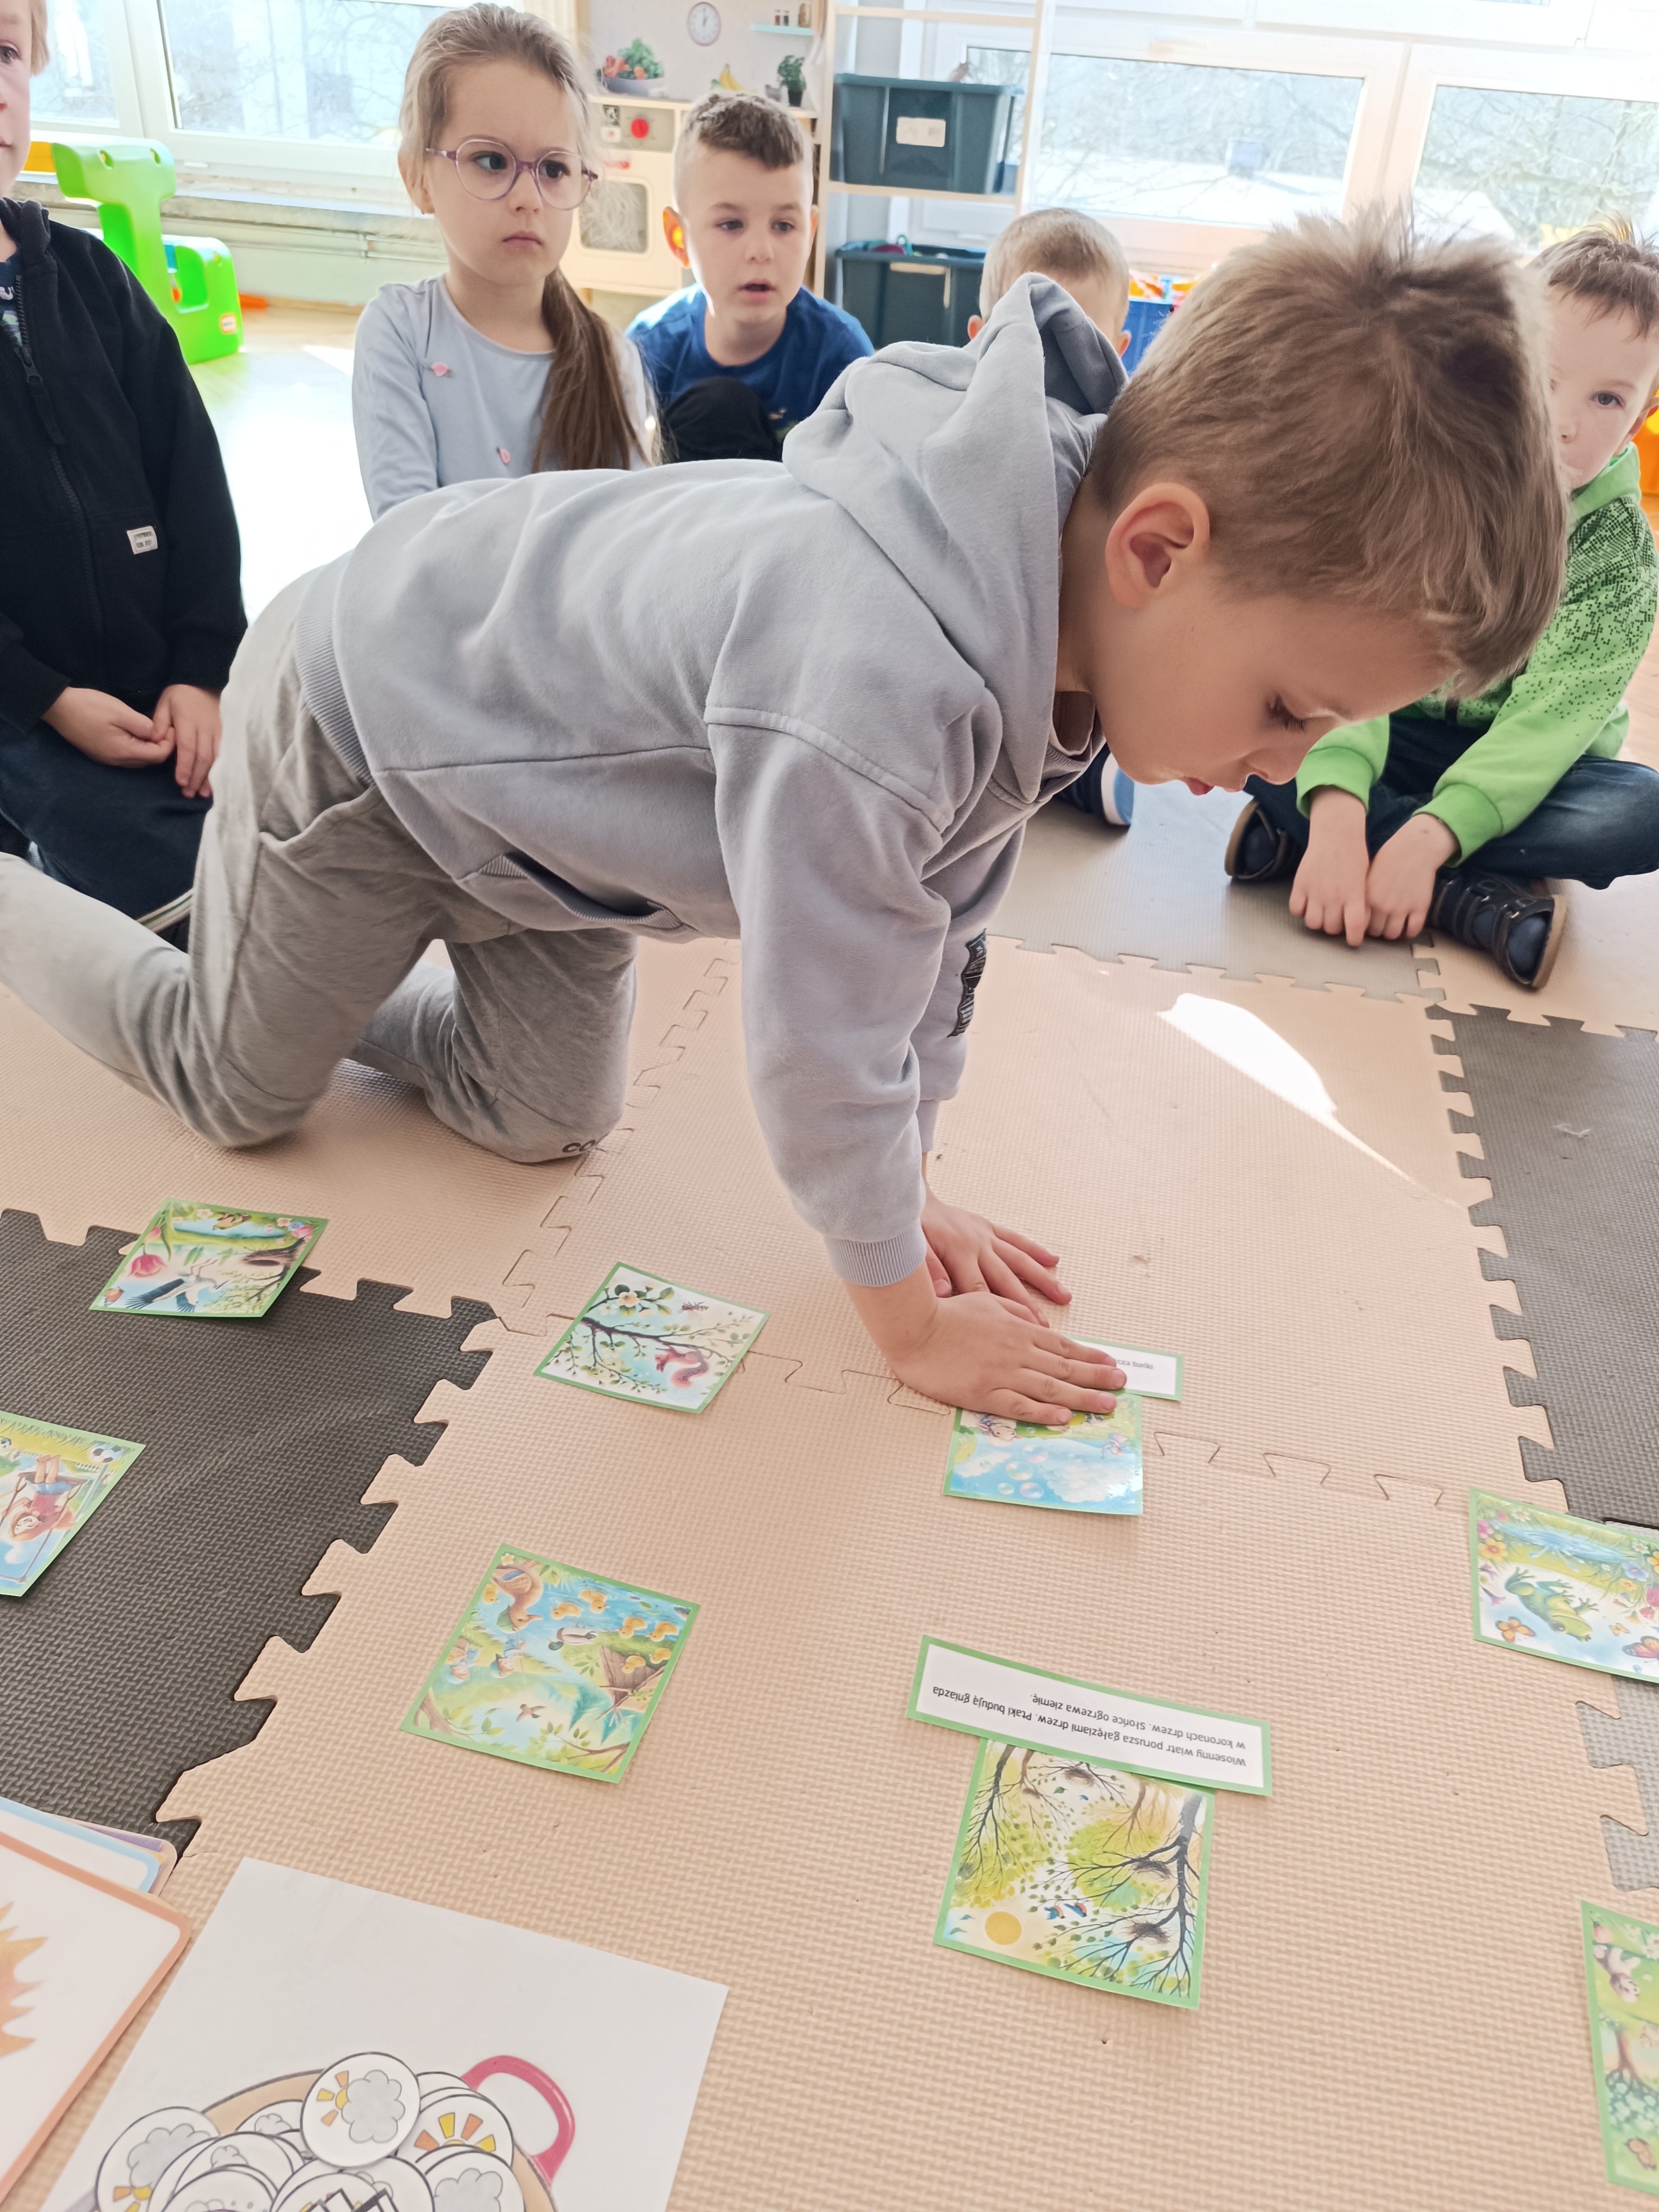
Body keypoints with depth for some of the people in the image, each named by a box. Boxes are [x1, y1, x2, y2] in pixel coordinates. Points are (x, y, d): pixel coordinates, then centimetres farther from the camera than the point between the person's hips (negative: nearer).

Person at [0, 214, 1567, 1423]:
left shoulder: (1050, 608, -15)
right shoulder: (871, 686, -45)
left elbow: (939, 933, -5)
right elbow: (824, 1040, -33)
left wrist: (902, 1194, 0)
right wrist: (911, 1320, -17)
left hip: (511, 749, 7)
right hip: (353, 721, -7)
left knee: (540, 1120, 13)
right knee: (237, 1089, 12)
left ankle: (325, 973, 34)